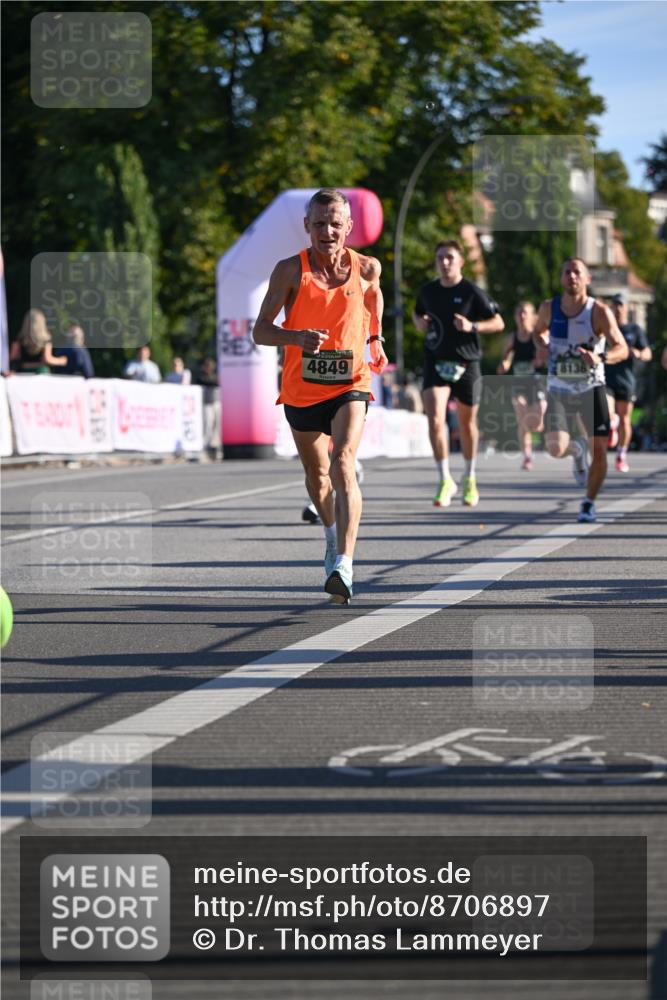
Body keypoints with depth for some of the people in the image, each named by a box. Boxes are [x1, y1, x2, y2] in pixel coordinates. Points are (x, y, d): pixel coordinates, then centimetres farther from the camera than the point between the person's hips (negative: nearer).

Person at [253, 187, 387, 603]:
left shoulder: (367, 267, -4)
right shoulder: (290, 271, -10)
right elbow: (260, 331, -10)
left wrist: (375, 338, 19)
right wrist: (296, 337, -27)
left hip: (350, 384, -1)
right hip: (302, 389, 2)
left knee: (343, 464, -23)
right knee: (317, 473, 18)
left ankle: (344, 565, -32)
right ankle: (333, 533, 49)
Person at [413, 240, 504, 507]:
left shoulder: (472, 292, -7)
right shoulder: (427, 291, 3)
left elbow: (498, 323, -4)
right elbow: (417, 312, 24)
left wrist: (472, 326, -20)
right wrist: (419, 323, 1)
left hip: (466, 363, -1)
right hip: (435, 362, 2)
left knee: (467, 423, 11)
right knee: (435, 419, -16)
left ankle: (469, 478, 32)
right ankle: (445, 480, -7)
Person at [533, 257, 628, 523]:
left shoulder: (599, 311, -13)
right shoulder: (549, 308, -4)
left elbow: (622, 349, -16)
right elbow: (539, 331, 19)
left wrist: (601, 358, -36)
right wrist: (543, 347, -4)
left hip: (591, 390, -1)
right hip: (558, 390, 1)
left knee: (599, 450, -5)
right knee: (555, 448, -17)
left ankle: (589, 503, 19)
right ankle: (577, 449, 22)